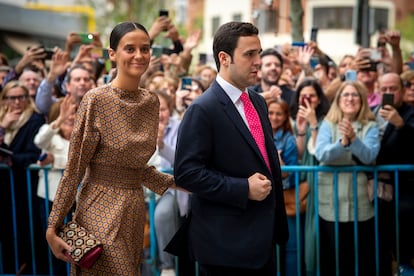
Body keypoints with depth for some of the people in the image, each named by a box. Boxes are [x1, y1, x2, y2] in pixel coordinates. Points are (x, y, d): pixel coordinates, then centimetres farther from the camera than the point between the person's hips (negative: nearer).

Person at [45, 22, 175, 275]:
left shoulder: (152, 102, 6)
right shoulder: (96, 100, -12)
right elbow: (75, 168, -11)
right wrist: (53, 227, -12)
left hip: (135, 211, 6)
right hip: (101, 209, -6)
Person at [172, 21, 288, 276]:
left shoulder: (258, 102, 12)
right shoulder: (203, 110, -14)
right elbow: (186, 173, -19)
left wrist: (277, 222, 17)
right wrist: (243, 189, -21)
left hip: (262, 238, 8)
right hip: (226, 244, -8)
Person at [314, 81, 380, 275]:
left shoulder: (370, 126, 4)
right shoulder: (328, 124, 4)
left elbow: (369, 156, -12)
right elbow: (321, 154, -11)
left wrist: (353, 138, -29)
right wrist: (342, 143, -28)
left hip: (361, 202, 0)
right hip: (331, 202, 0)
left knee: (363, 258, 4)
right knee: (333, 257, 4)